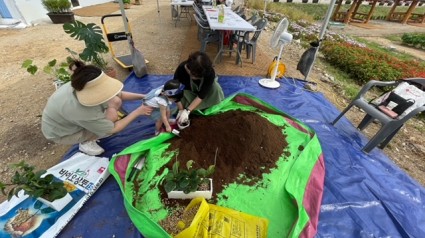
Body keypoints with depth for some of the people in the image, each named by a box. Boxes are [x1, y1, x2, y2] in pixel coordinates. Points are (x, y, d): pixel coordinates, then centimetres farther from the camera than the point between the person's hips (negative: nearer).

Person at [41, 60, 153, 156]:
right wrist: (137, 112, -29)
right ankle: (86, 143, -2)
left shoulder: (83, 85, -26)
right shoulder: (80, 111, -43)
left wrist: (142, 97, -22)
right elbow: (113, 129, -29)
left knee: (116, 101, -13)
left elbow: (119, 95, -12)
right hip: (59, 133, -6)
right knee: (112, 115, -27)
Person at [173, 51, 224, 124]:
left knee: (215, 87, -33)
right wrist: (181, 110, -29)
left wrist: (187, 111, -40)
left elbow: (201, 96, -36)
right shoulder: (181, 69, -35)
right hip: (190, 91, 2)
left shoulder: (210, 73, -39)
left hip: (204, 89, -1)